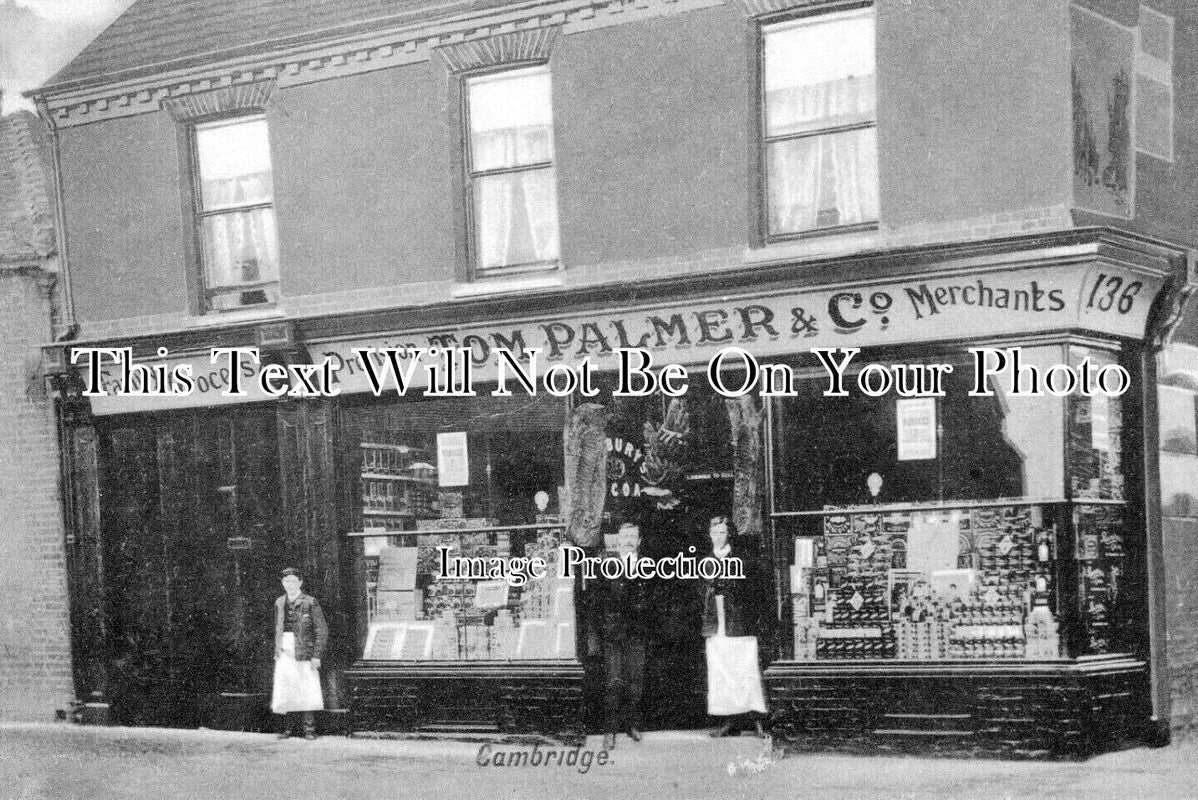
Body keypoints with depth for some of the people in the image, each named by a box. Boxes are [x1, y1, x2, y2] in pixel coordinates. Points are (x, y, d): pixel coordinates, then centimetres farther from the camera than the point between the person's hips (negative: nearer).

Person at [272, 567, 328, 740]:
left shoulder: (310, 603, -3)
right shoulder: (279, 603, 12)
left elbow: (322, 631, -3)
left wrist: (316, 656, -10)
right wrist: (276, 651, 15)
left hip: (304, 654, -4)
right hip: (284, 653, 4)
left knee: (307, 692, -7)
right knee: (284, 692, 1)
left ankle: (309, 730, 1)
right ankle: (288, 728, 12)